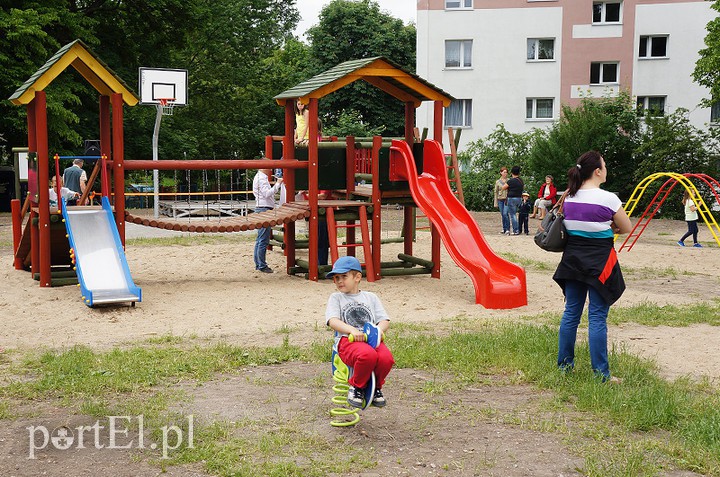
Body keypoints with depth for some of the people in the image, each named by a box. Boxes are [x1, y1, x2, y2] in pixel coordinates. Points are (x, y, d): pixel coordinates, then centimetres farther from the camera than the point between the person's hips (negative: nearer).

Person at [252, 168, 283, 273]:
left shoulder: (261, 177, 19)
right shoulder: (261, 178, -13)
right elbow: (267, 194, -21)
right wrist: (277, 184, -19)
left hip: (262, 210, 11)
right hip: (264, 209, -11)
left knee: (260, 239, 14)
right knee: (264, 240, -8)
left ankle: (258, 263, 19)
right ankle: (262, 265, -6)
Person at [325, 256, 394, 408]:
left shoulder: (370, 297, 22)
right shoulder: (336, 298, 15)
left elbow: (385, 321, 13)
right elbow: (333, 321, -3)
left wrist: (379, 329, -12)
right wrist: (352, 330, -22)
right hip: (347, 340, -3)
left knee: (386, 358, -31)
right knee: (368, 355, -38)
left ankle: (376, 387, 1)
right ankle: (356, 387, -9)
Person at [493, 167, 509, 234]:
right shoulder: (498, 182, 9)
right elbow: (496, 192, 10)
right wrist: (495, 203, 6)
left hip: (507, 199, -3)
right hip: (500, 199, 3)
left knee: (505, 213, -16)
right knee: (502, 215, 6)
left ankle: (508, 229, -13)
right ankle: (504, 229, 15)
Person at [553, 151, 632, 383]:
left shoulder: (569, 197, 3)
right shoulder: (608, 198, -13)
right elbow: (626, 228, -2)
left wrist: (601, 228, 8)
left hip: (572, 259, 6)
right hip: (599, 262, -6)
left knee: (571, 312, 14)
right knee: (597, 317, -2)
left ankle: (564, 364, 22)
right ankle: (600, 373, 3)